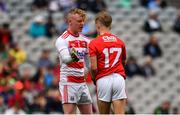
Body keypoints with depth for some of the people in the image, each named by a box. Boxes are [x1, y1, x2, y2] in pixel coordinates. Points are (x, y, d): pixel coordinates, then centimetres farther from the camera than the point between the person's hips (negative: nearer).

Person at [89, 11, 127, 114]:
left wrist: (94, 79, 9)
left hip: (103, 79, -2)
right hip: (119, 78, 2)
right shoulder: (120, 42, 10)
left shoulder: (94, 43, -3)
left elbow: (94, 67, -10)